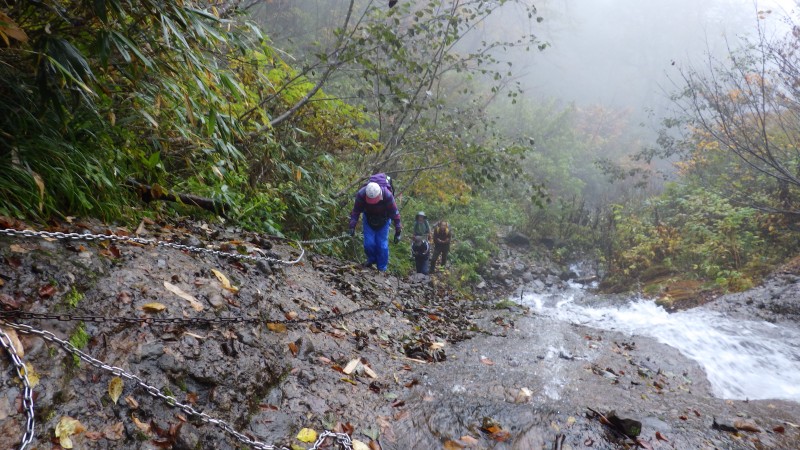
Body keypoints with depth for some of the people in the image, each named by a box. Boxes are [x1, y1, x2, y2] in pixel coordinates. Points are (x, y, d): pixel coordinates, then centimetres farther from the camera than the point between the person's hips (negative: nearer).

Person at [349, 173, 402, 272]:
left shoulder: (388, 196, -35)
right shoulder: (361, 194, -31)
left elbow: (395, 213, -23)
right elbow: (356, 211, -17)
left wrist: (398, 231, -20)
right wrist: (352, 226, -23)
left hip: (383, 221, -1)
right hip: (368, 219, 1)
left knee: (382, 245, -5)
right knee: (369, 243, -8)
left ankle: (382, 269, 12)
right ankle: (371, 259, 24)